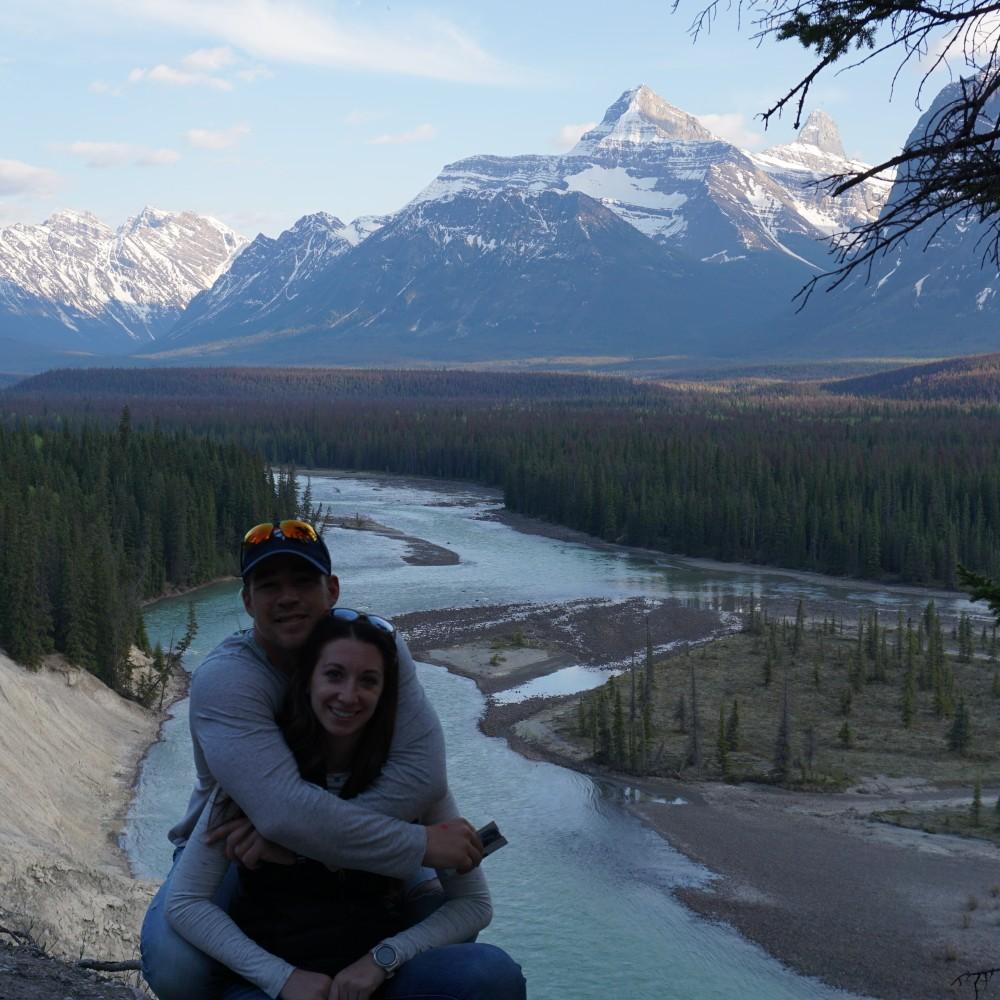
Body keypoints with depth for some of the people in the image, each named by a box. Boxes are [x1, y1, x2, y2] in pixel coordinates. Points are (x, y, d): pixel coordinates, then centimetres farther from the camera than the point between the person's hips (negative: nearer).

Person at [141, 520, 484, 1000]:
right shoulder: (225, 676, -27)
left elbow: (421, 775, -29)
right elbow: (286, 812, -39)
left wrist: (286, 832, -36)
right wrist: (421, 844, -35)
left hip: (341, 846, 3)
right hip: (233, 851, -3)